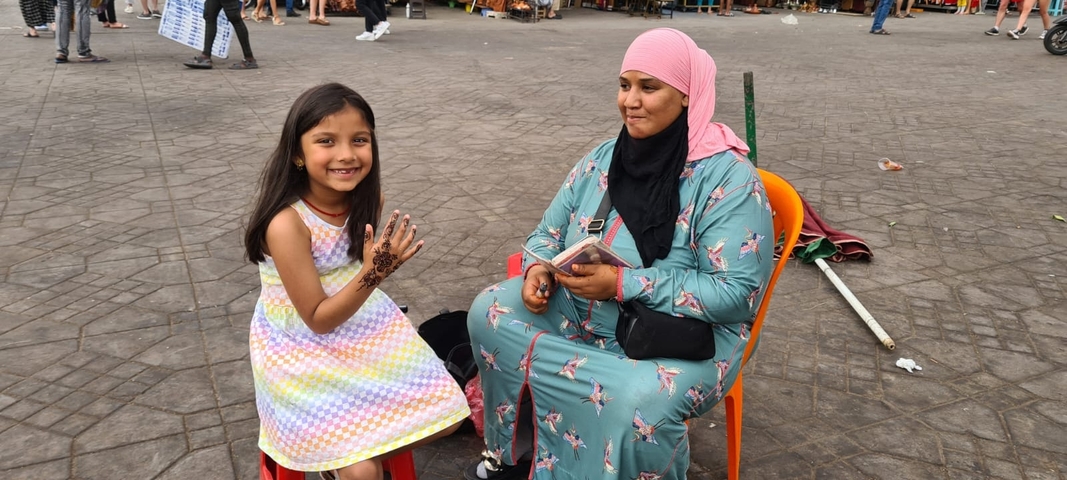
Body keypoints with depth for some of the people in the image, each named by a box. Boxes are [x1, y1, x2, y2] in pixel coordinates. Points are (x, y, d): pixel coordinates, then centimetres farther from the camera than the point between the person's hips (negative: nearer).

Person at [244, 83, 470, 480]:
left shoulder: (365, 198, -10)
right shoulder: (287, 223, -29)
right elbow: (317, 320, -23)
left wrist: (379, 266, -10)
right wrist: (373, 274, -34)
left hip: (358, 325, 6)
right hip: (301, 347, -6)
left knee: (443, 415, 3)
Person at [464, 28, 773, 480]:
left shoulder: (728, 177, -17)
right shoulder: (604, 158, 2)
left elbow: (737, 292, -23)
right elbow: (549, 232, 11)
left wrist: (623, 284, -29)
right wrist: (538, 270, -15)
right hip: (581, 314, 6)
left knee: (638, 403, -36)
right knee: (490, 310, -8)